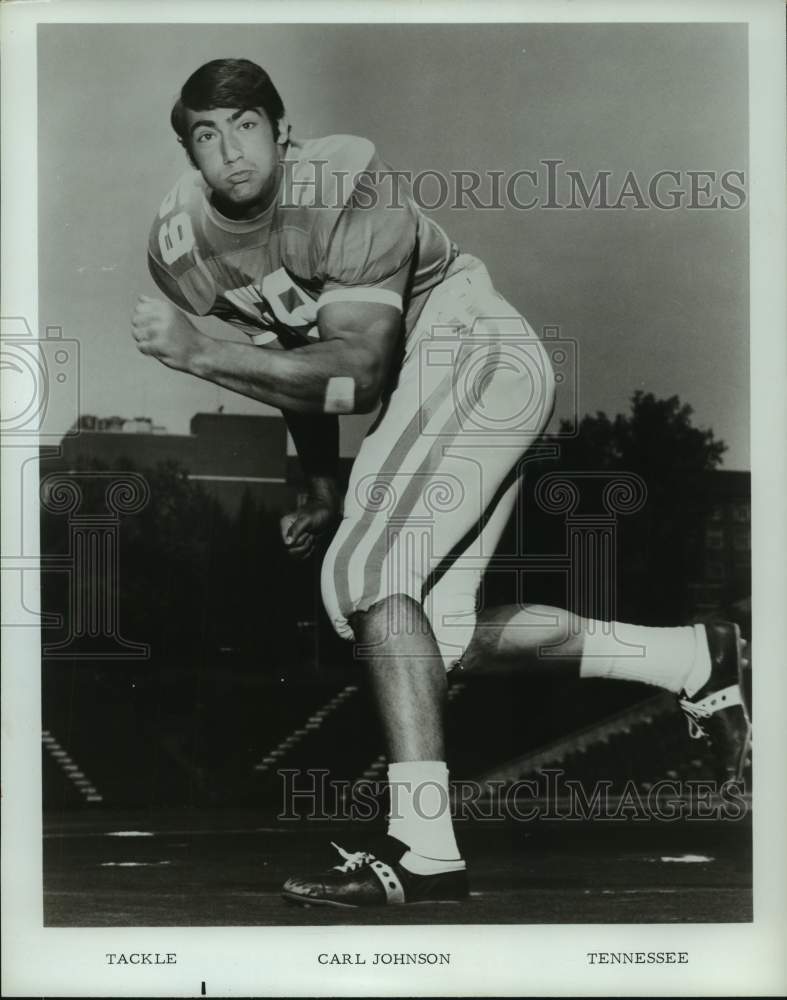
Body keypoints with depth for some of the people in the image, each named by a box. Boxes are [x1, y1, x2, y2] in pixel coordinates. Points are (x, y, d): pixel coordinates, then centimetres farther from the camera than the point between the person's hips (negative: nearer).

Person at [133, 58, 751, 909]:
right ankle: (695, 660, 16)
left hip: (476, 355, -9)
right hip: (419, 390, 9)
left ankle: (423, 851, -21)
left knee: (366, 574, -23)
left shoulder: (350, 190, -23)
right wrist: (321, 488, 21)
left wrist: (200, 353, -34)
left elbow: (356, 374, -30)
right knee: (439, 637, 7)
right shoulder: (179, 246, -1)